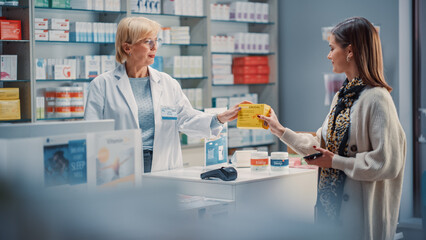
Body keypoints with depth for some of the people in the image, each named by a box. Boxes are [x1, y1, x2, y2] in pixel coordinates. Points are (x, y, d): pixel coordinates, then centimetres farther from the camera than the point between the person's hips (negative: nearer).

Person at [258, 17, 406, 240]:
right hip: (331, 204, 8)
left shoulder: (376, 98, -16)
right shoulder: (342, 96, 13)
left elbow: (388, 163, -21)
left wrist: (336, 162, -17)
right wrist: (280, 130, 19)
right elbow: (321, 146, 19)